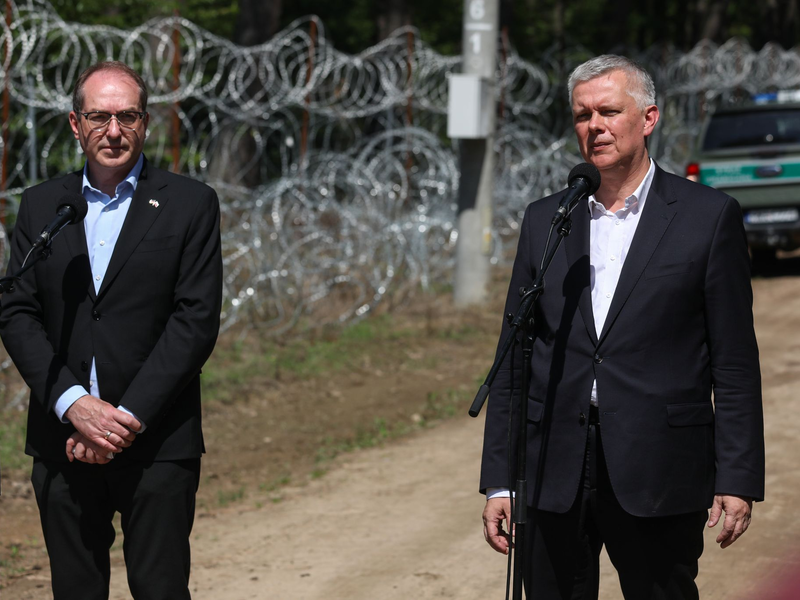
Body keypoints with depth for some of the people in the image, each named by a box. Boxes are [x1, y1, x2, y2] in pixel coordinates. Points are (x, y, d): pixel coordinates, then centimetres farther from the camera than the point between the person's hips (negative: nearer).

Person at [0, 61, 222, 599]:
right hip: (63, 441, 3)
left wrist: (129, 417, -14)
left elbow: (196, 320, -7)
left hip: (157, 440, -3)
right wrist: (73, 405, -11)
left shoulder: (190, 204, 1)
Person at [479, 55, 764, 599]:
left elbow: (735, 364, 0)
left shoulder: (709, 216, 1)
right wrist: (498, 480, 7)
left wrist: (738, 479, -6)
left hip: (659, 482, -3)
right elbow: (513, 360, 11)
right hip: (554, 479, 3)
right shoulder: (544, 219, 11)